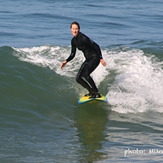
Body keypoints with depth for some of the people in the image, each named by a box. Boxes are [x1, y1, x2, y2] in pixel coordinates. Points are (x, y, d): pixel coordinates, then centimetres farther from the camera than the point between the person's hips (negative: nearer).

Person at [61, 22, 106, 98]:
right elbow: (72, 54, 13)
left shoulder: (83, 38, -20)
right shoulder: (73, 40, 5)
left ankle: (97, 93, -16)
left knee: (85, 74, -28)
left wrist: (101, 58, -18)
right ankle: (91, 91, 16)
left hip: (95, 58, -8)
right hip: (88, 59, 8)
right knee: (78, 78, 0)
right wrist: (66, 61, -2)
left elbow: (96, 46, -18)